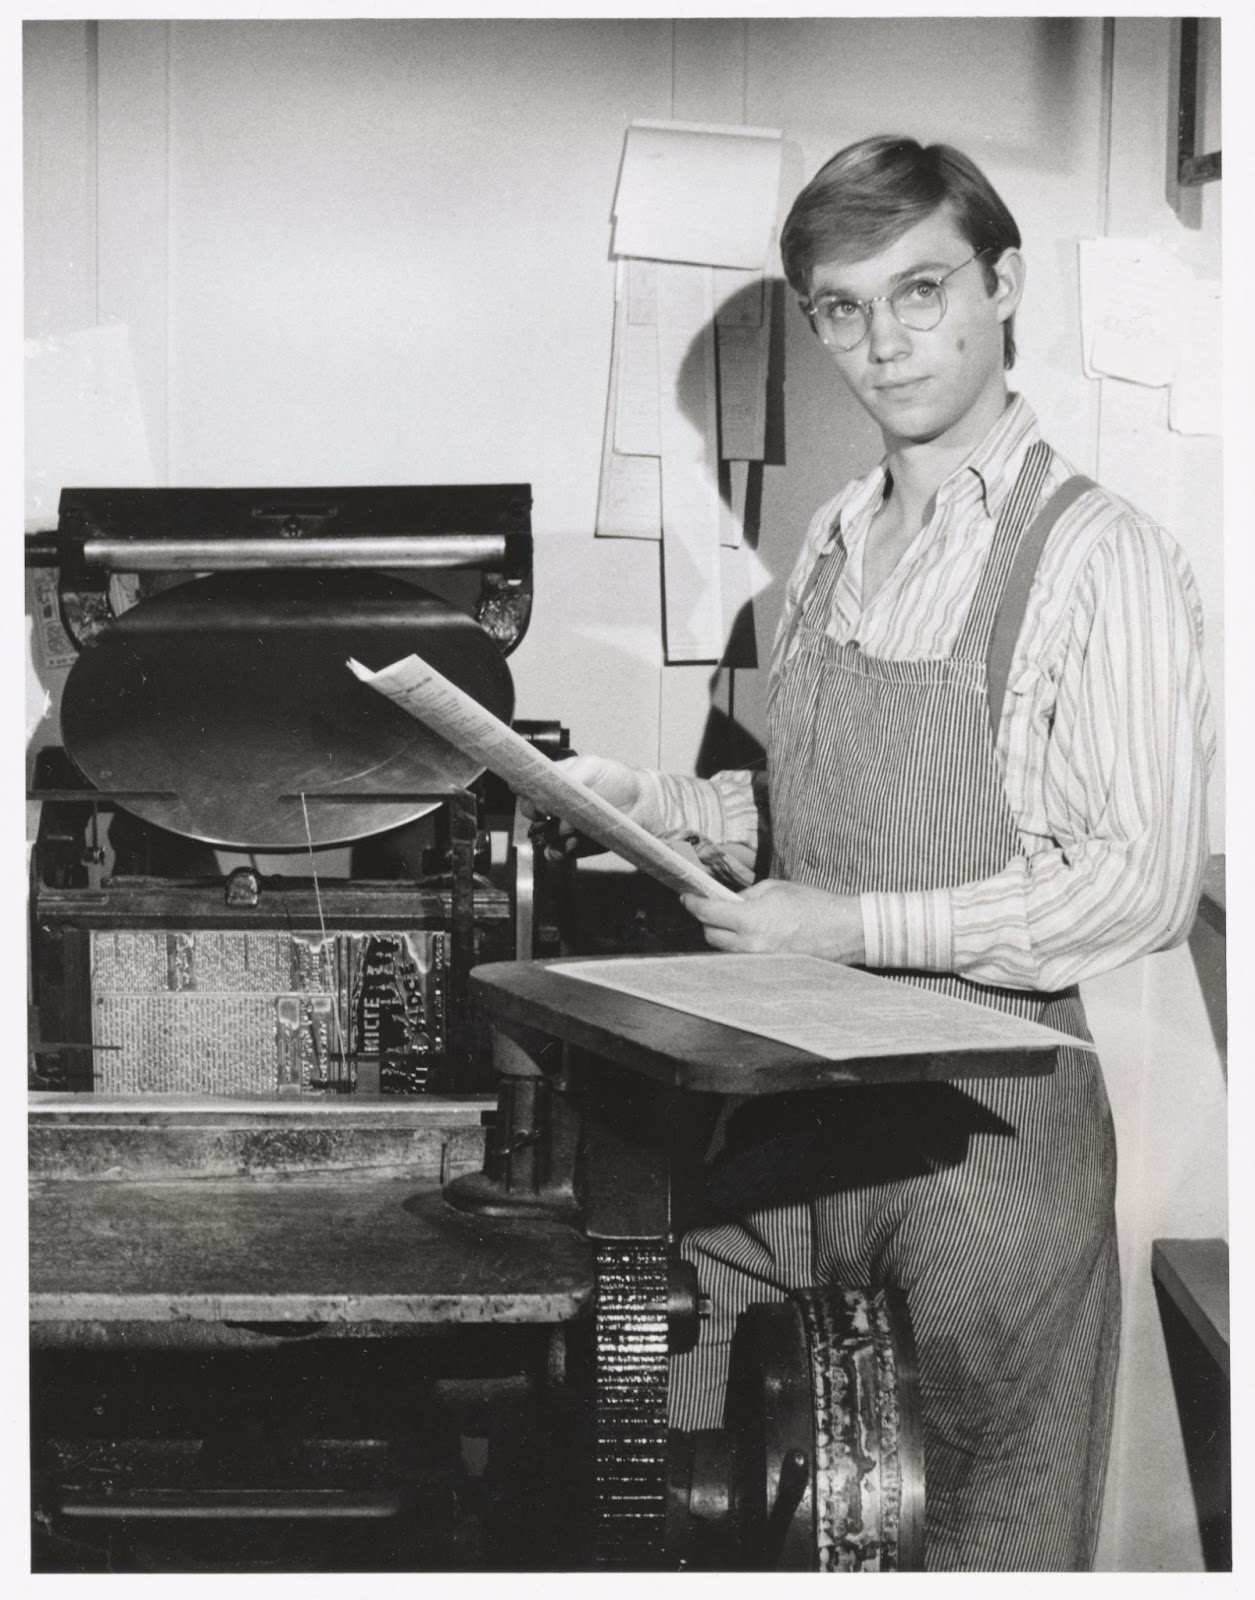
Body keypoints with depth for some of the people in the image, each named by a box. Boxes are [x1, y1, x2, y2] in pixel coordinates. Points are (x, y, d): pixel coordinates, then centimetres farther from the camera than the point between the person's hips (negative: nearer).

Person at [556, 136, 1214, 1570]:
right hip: (793, 1097, 6)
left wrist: (859, 928, -18)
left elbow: (1145, 884, -16)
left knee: (986, 1530, 10)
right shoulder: (834, 543, 10)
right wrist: (663, 804, 2)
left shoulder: (1098, 558, -11)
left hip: (990, 1112, -5)